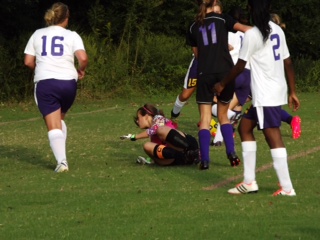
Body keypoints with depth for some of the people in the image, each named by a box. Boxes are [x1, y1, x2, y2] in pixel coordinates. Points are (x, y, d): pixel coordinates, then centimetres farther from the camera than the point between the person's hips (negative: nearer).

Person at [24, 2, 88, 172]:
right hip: (68, 82, 0)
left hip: (44, 83, 0)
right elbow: (83, 58, -11)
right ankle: (61, 157, 14)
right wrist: (81, 70, 10)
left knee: (53, 126, -2)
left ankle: (61, 161, -18)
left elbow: (28, 62, 6)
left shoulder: (38, 34, 10)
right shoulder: (72, 36, 4)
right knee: (60, 119, 23)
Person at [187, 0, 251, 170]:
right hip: (225, 72, 0)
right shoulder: (222, 19, 6)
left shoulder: (194, 27, 14)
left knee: (205, 119, 2)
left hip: (205, 74, 0)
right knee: (223, 115, 18)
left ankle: (204, 160, -9)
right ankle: (231, 153, 8)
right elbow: (245, 29, -8)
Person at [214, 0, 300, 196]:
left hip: (265, 95, -9)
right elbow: (288, 63, 11)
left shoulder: (252, 34, -13)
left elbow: (240, 66, -5)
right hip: (277, 92, 9)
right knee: (245, 126, 17)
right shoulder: (277, 31, 9)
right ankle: (249, 181, 16)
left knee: (273, 137, -10)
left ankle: (287, 188, -13)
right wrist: (293, 92, 17)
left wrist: (223, 85, 10)